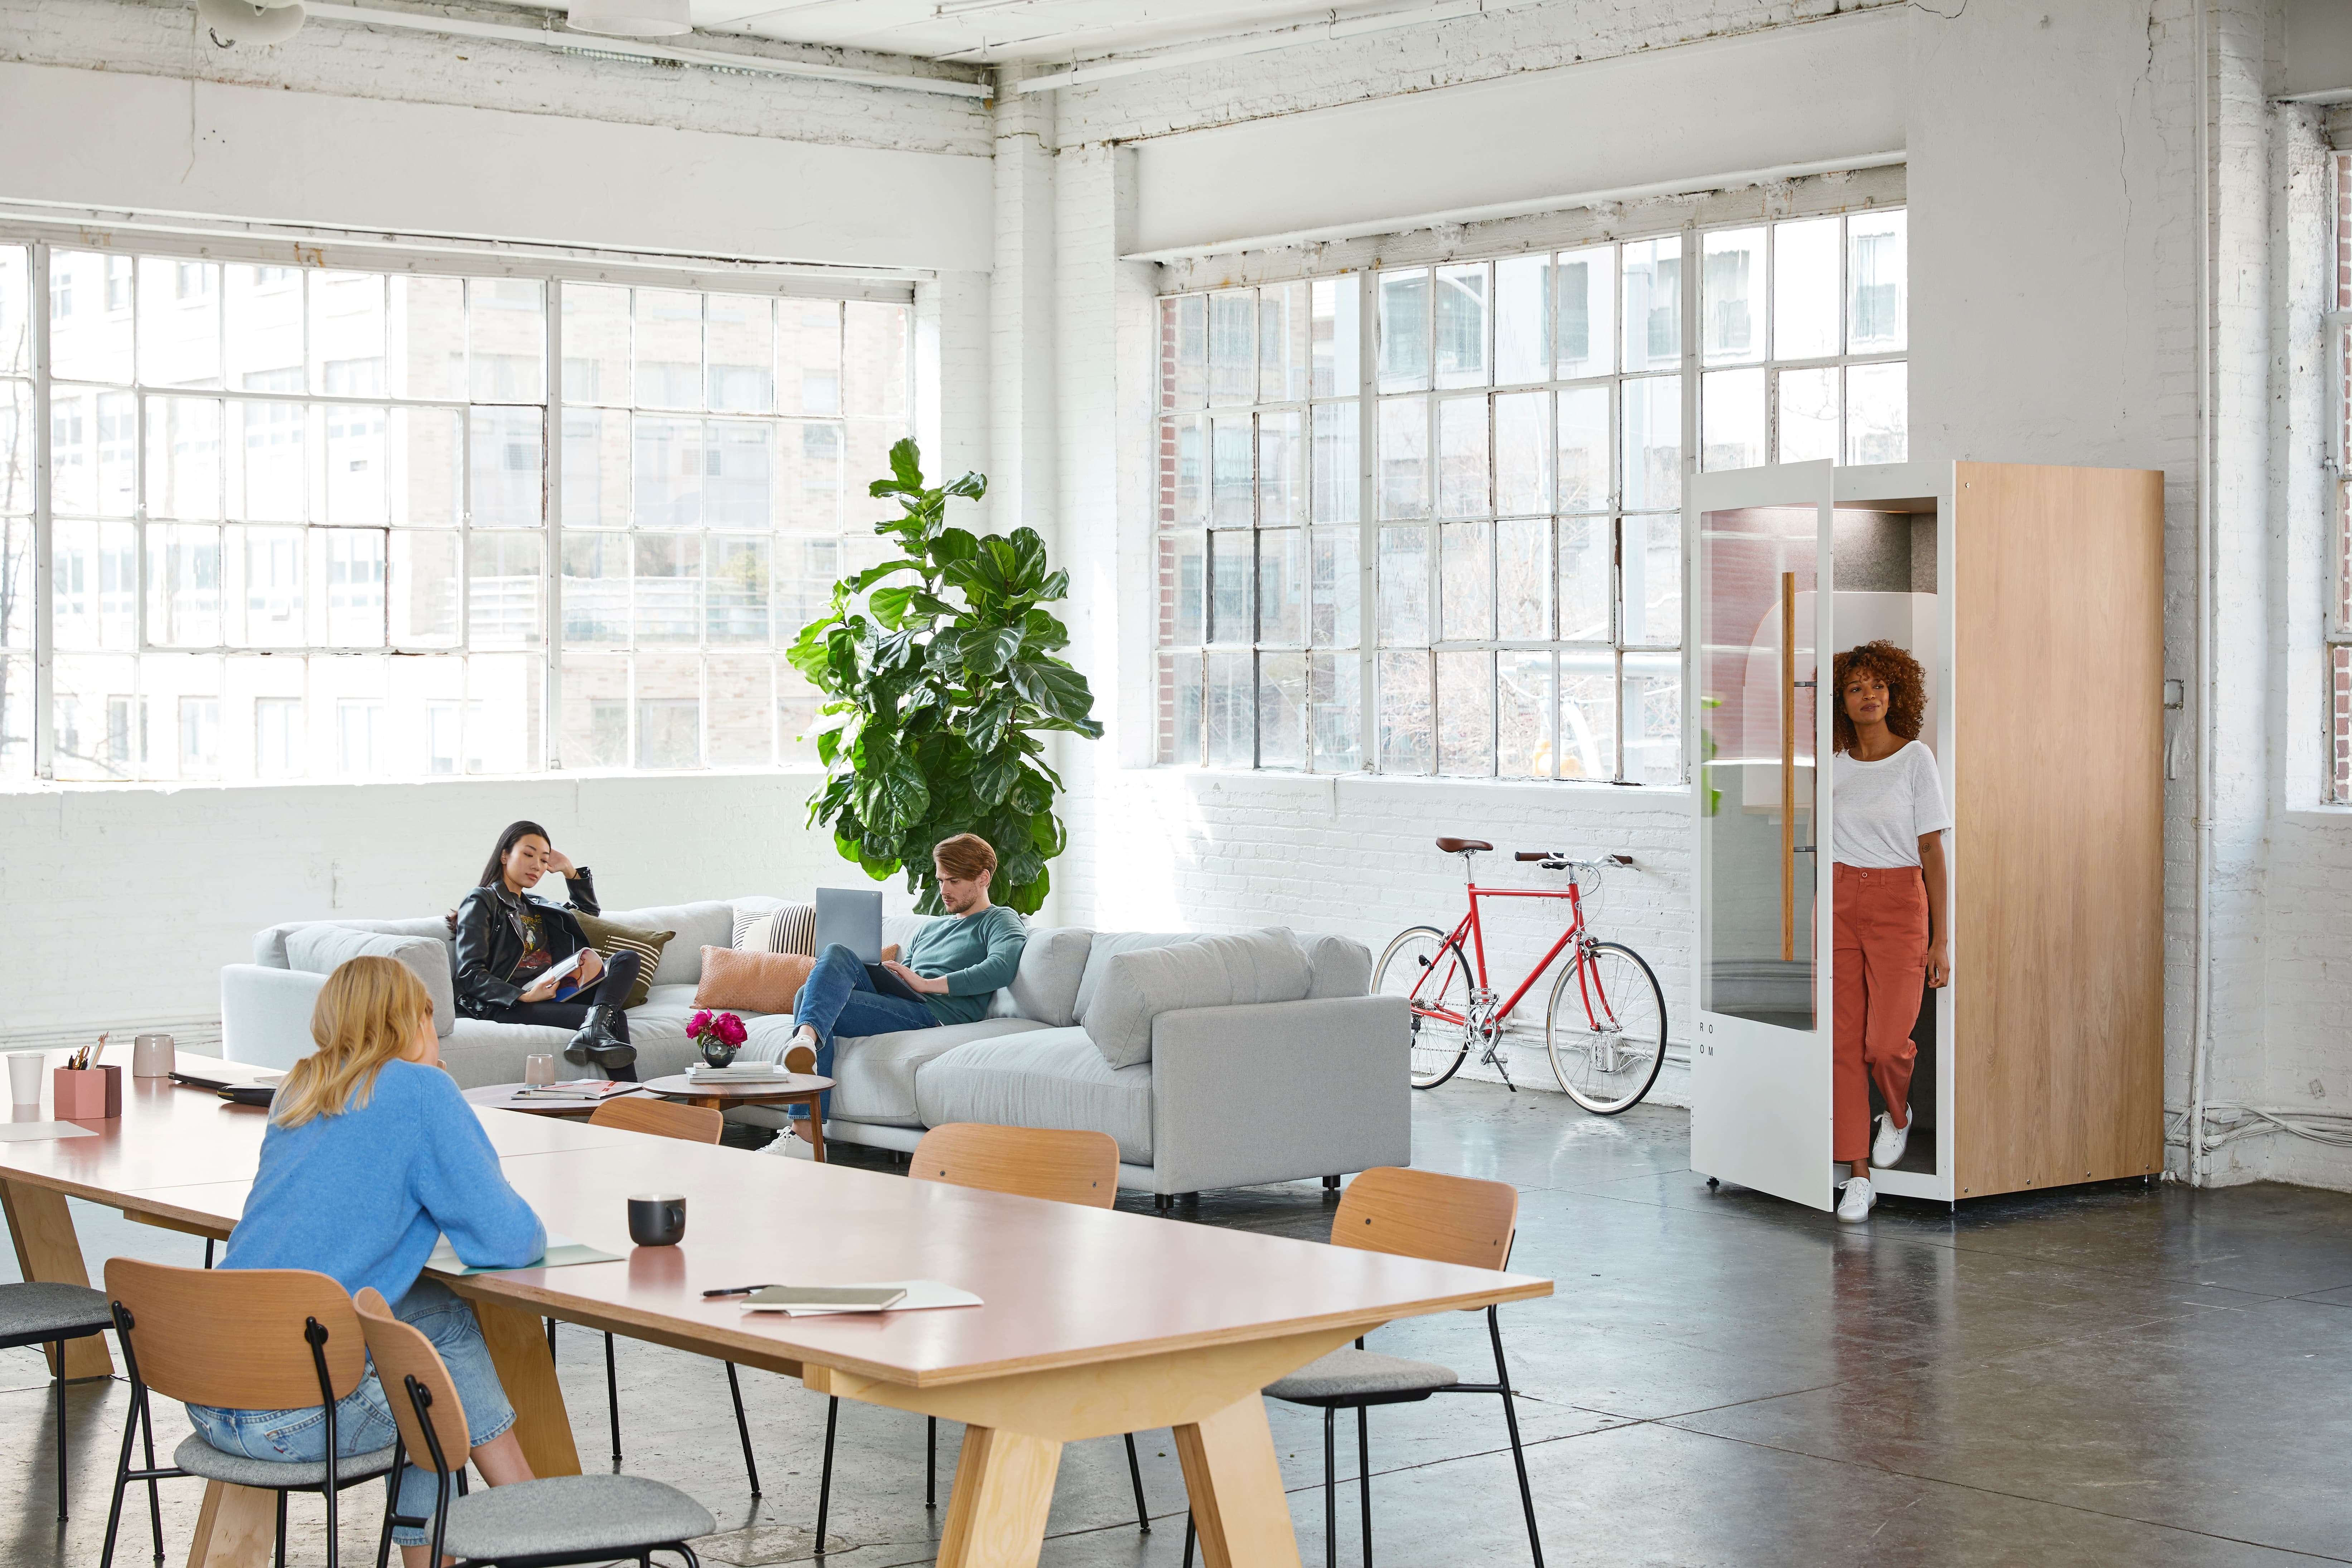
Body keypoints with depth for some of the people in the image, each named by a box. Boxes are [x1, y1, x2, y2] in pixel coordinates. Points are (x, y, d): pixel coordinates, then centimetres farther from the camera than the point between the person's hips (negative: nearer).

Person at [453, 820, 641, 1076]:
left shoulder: (535, 906, 29)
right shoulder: (481, 901, 5)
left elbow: (588, 911, 46)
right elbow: (470, 974, -7)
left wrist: (570, 871, 28)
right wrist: (524, 997, -20)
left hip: (552, 995, 8)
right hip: (508, 1005, -8)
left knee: (627, 959, -13)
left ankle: (593, 1029, -38)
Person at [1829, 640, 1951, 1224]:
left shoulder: (1916, 758, -2)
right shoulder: (1833, 765, 7)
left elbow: (1932, 852, -3)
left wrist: (1941, 939, -8)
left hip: (1899, 902, -3)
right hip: (1840, 903, 3)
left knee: (1886, 1042, -14)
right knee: (1843, 1043, -2)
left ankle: (1898, 1116, 19)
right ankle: (1858, 1176, 4)